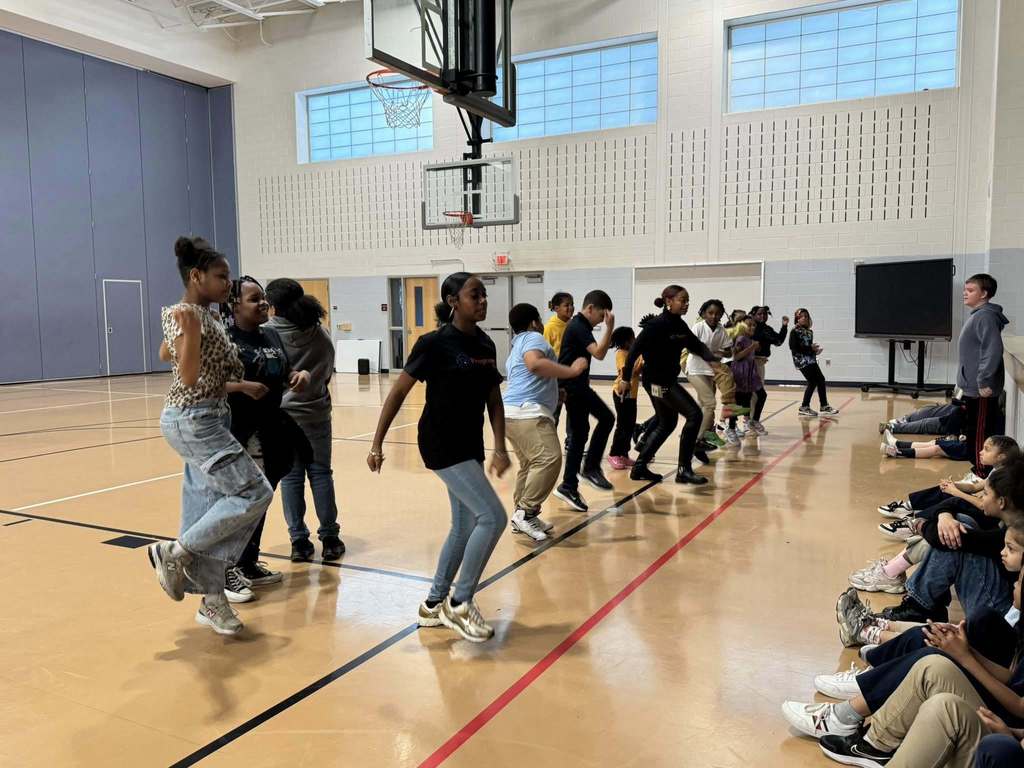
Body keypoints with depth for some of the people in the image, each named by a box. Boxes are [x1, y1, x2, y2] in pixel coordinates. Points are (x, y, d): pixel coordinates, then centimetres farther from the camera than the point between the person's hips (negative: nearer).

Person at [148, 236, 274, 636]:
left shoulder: (206, 315, 12)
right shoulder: (185, 315, -16)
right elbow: (189, 378, -23)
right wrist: (191, 330, -26)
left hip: (208, 419, 10)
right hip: (193, 421, -10)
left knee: (208, 507, 11)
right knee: (254, 493, -9)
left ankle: (212, 599, 19)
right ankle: (174, 552, 2)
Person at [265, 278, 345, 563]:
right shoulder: (321, 333, 0)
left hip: (282, 415, -2)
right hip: (316, 414, 2)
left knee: (291, 477, 6)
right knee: (321, 474, 9)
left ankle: (299, 541, 9)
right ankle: (330, 539, 12)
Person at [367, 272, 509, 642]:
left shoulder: (485, 344, 6)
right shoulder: (435, 343, -14)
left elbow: (494, 400, 9)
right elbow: (398, 392, -10)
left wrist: (500, 448, -1)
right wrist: (377, 444, -10)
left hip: (470, 445, 8)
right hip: (441, 444, -8)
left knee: (465, 527, 14)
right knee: (493, 517, -14)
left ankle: (434, 604, 31)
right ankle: (459, 603, 2)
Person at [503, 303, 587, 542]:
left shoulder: (517, 347, 29)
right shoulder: (533, 338, -2)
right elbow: (534, 363, -24)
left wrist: (556, 394, 50)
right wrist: (572, 371, -19)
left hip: (514, 412, 11)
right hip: (527, 412, -11)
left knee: (530, 465, 16)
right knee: (549, 459, -21)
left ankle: (522, 515, 19)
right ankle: (526, 513, -21)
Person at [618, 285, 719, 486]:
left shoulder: (680, 325, 9)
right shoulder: (657, 324, -16)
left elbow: (696, 345, 9)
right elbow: (636, 349, -18)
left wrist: (711, 358, -12)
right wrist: (625, 378, -19)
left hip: (668, 380, 10)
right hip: (656, 380, -10)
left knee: (667, 424, 17)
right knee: (694, 415, -11)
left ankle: (639, 467, 22)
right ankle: (684, 469, -5)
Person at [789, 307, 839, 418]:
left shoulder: (809, 332, 14)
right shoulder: (795, 332, -8)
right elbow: (793, 347, -16)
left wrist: (815, 350, 0)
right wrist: (810, 348, -17)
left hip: (811, 360, 7)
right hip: (802, 361, -7)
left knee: (820, 380, 4)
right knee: (813, 382, -8)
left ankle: (824, 406, 12)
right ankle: (804, 407, 4)